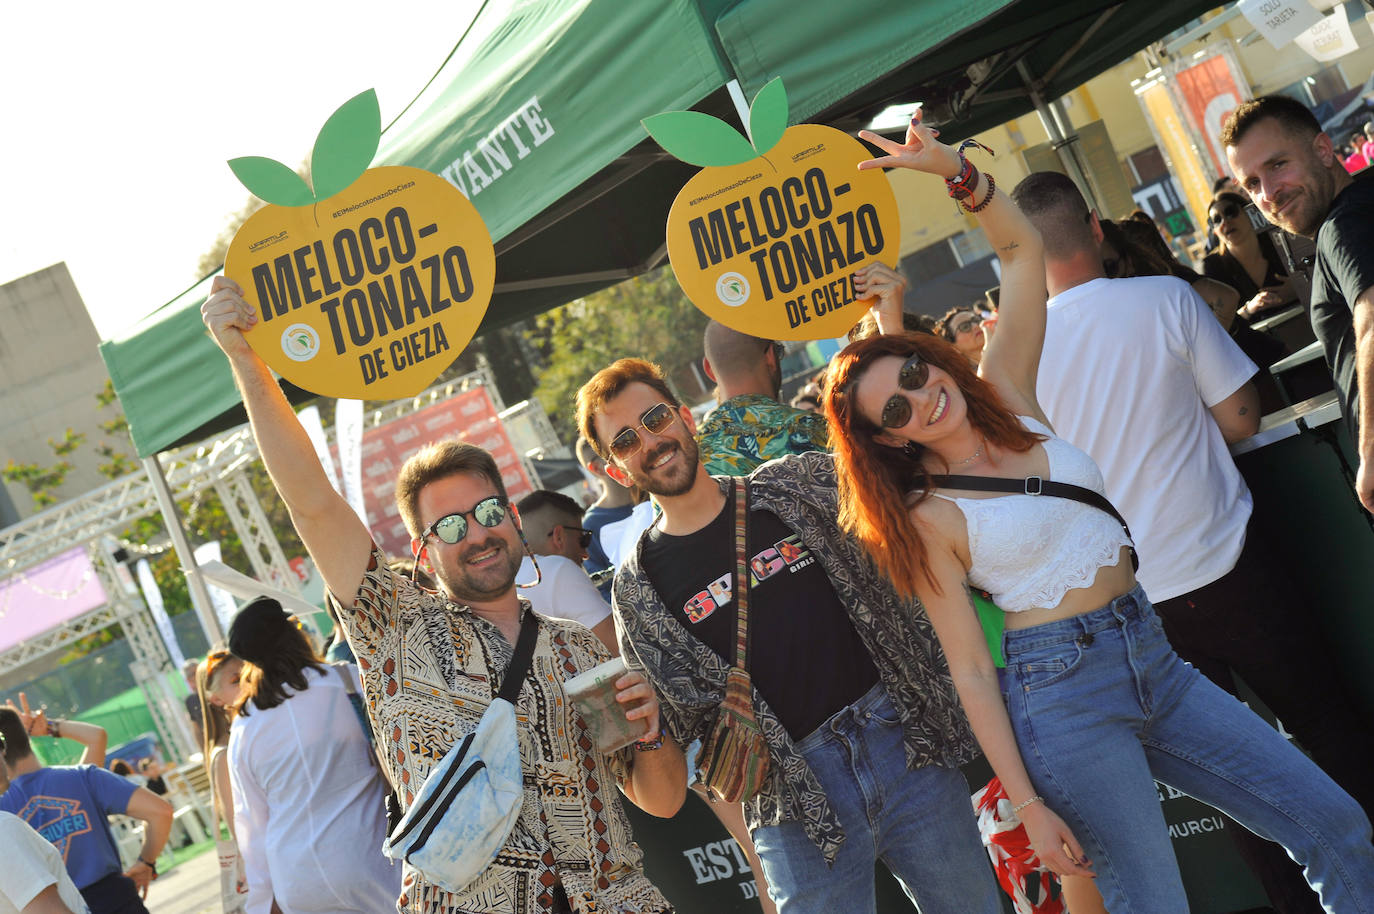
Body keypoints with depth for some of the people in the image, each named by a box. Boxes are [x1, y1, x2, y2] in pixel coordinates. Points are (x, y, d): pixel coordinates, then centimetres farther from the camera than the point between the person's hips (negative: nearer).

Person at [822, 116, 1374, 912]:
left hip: (1152, 658, 6)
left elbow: (1022, 250, 5)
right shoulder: (927, 516, -9)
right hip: (1063, 689, -6)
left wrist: (957, 171, -9)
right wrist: (1027, 805, -11)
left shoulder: (1004, 395, 4)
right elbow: (971, 671, -9)